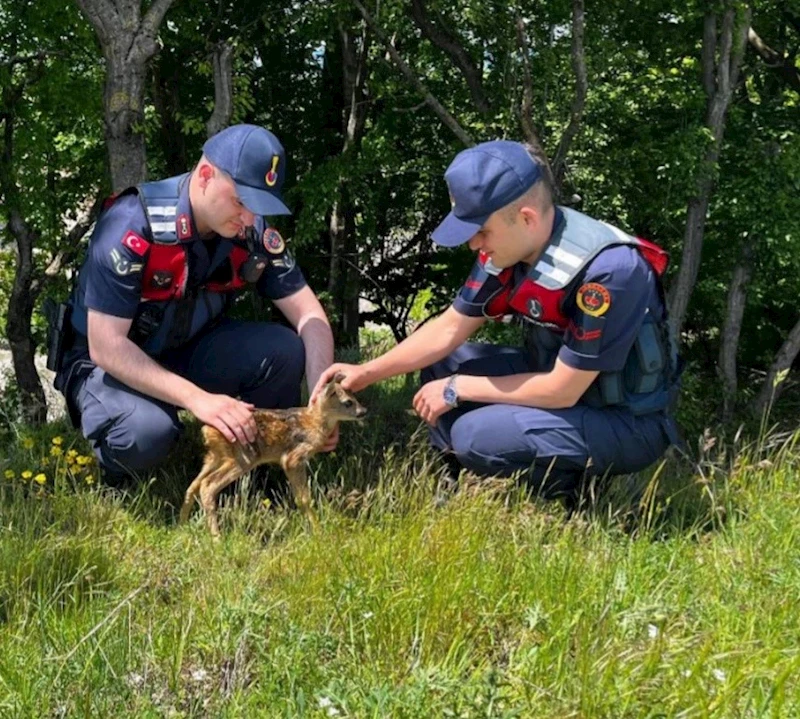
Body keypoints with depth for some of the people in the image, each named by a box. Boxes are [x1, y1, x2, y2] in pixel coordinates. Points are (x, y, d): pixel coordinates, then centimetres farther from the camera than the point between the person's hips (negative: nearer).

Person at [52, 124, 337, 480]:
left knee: (283, 350, -21)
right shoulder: (132, 226, -29)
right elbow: (106, 346, -31)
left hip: (191, 351, 5)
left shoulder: (254, 232, -13)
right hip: (112, 364, -5)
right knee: (147, 432, -36)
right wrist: (198, 399, -40)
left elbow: (308, 314, -9)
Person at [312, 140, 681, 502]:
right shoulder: (509, 245, -9)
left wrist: (458, 389, -17)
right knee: (437, 364, 3)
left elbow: (561, 391, -26)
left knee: (476, 434, -25)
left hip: (629, 422, -8)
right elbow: (450, 328, 2)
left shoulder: (608, 269, -31)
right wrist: (366, 373, -8)